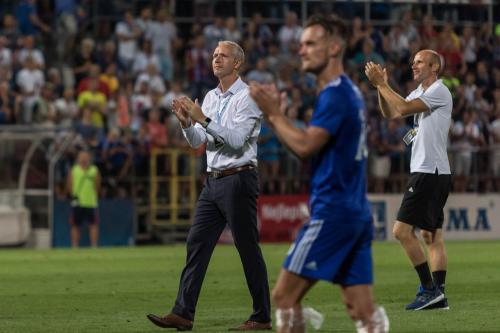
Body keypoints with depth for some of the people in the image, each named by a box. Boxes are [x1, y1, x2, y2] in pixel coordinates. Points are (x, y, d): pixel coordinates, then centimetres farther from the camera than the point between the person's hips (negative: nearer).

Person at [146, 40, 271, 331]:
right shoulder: (211, 97, 15)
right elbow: (197, 142, 13)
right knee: (197, 242, 1)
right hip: (214, 181, 8)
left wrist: (203, 119, -25)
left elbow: (237, 139, -20)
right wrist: (186, 122, -6)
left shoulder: (247, 97, -9)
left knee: (248, 248, -3)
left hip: (238, 179, -8)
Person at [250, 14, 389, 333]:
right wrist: (275, 113, 11)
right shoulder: (350, 92, 18)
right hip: (358, 213, 9)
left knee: (284, 296, -4)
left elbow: (305, 145, -19)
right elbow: (312, 145, 18)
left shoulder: (334, 94, -12)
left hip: (333, 211, -9)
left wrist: (273, 114, -8)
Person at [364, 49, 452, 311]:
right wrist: (380, 86, 3)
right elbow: (390, 113, 17)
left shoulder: (439, 91, -11)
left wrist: (381, 83, -13)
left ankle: (429, 288, -10)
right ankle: (438, 295, 5)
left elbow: (403, 108, -21)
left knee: (402, 230, -12)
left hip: (429, 172, -10)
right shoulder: (420, 93, 17)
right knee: (432, 235, 6)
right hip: (433, 172, 10)